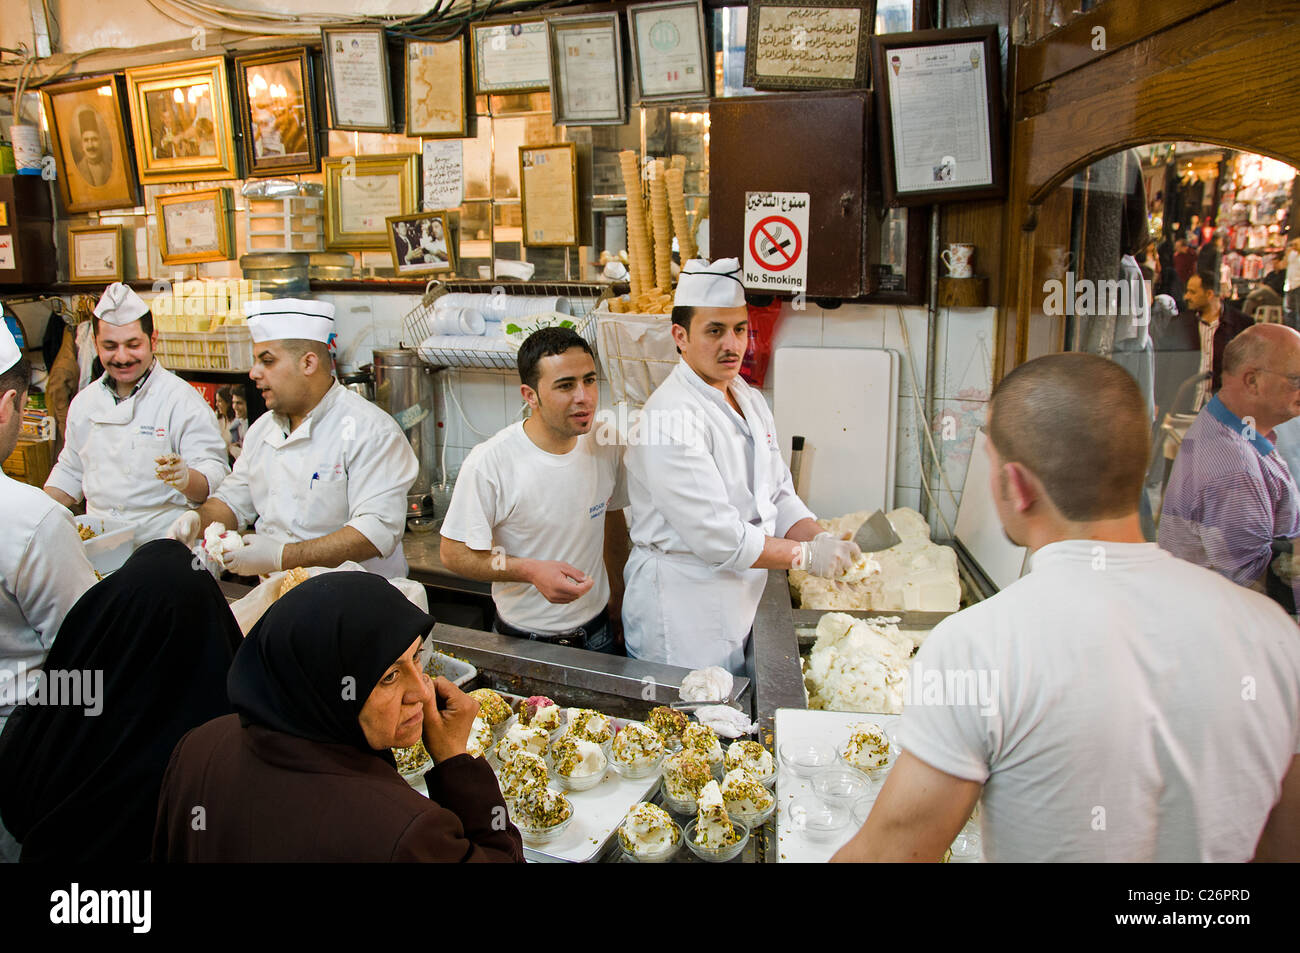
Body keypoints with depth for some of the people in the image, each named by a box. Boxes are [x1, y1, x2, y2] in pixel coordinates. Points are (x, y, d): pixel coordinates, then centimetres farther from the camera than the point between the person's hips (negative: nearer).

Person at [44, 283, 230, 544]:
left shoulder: (183, 400, -4)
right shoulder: (84, 402, 15)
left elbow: (214, 479, -10)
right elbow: (70, 472, 28)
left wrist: (186, 479, -31)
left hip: (160, 542, -5)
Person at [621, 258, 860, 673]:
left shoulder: (750, 400, 9)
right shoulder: (671, 416, -21)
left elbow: (778, 496, 10)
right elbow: (715, 536, -24)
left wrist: (820, 539, -9)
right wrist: (807, 555, -18)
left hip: (742, 598, 8)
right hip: (683, 604, -8)